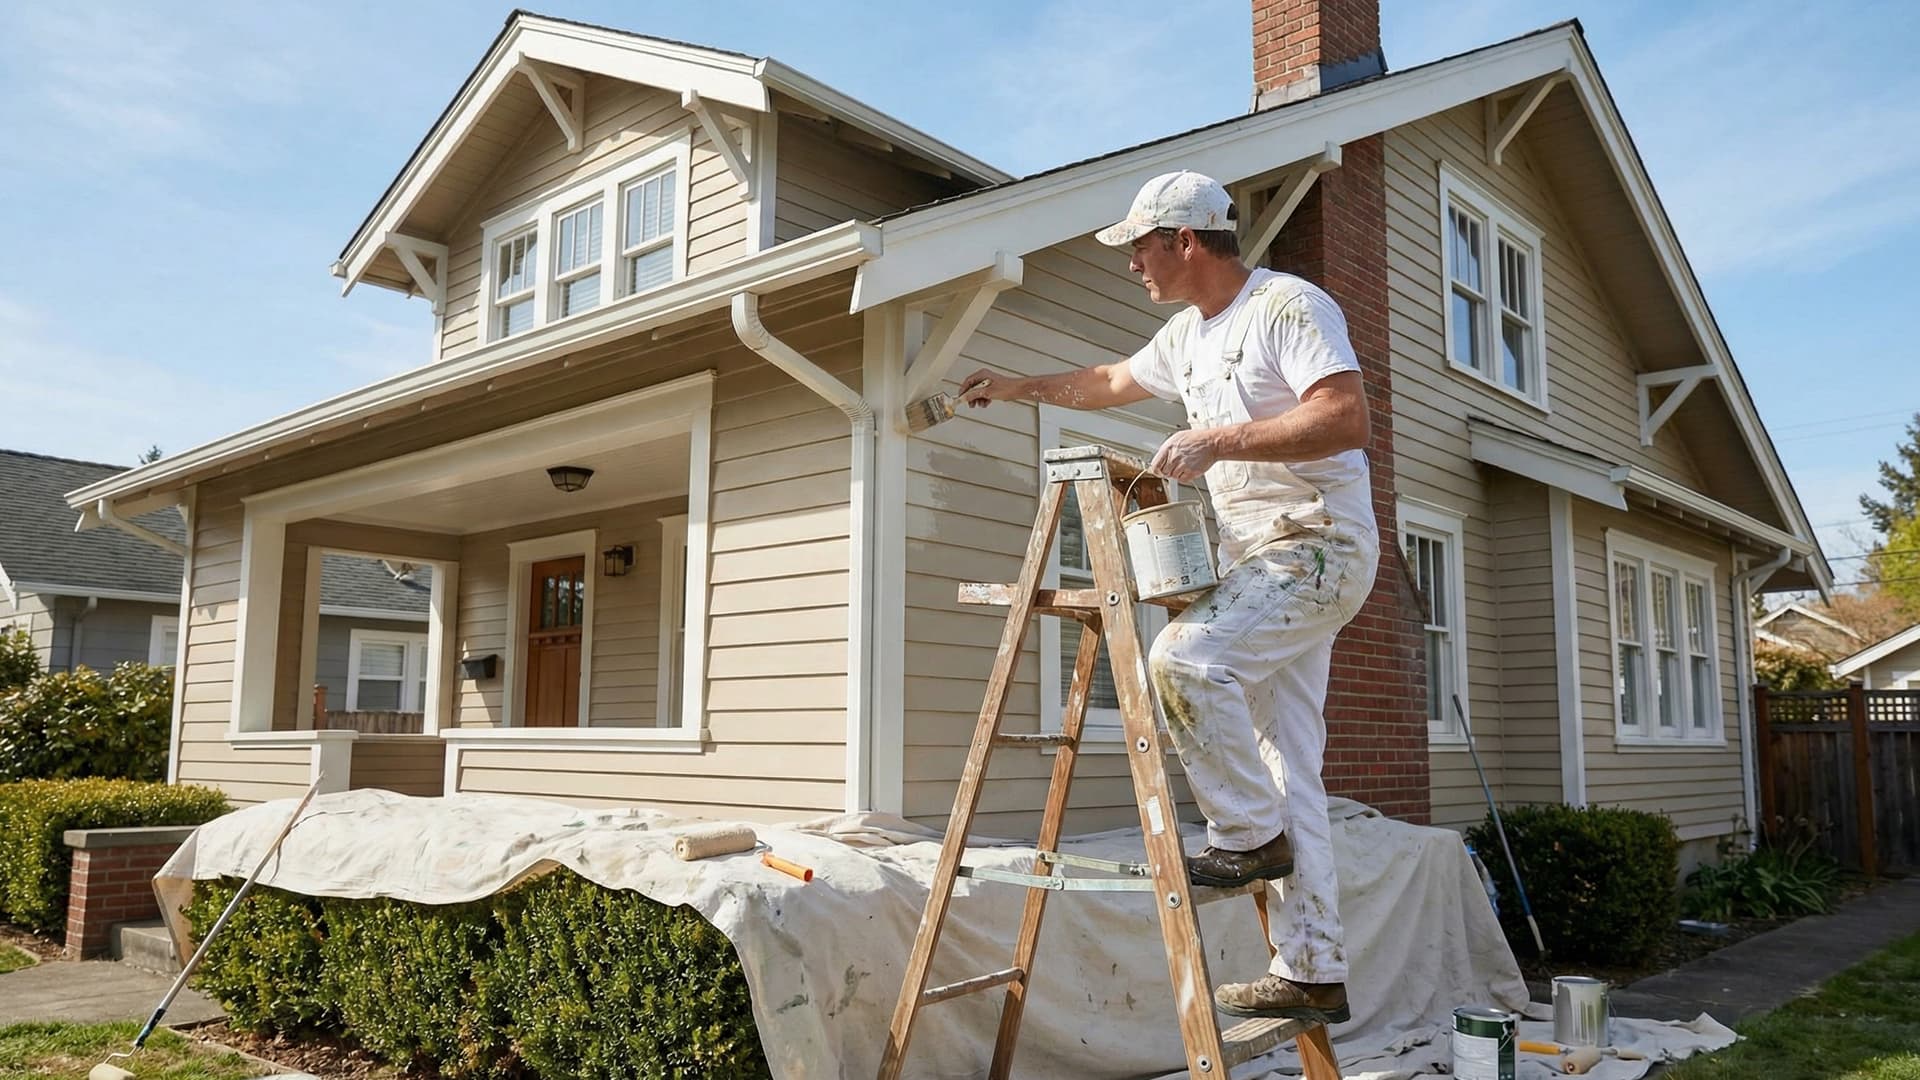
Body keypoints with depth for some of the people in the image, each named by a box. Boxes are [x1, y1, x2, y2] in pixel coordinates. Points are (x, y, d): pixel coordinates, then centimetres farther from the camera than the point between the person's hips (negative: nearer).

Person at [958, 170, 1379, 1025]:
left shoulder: (1288, 307, -10)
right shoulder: (1188, 333, 17)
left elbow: (1346, 418, -22)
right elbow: (1111, 382, 34)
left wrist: (1220, 440, -24)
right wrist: (1016, 388, 38)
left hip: (1318, 546, -9)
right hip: (1255, 560, 9)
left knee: (1184, 658, -28)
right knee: (1288, 768, 5)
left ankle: (1248, 834, -8)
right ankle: (1312, 972, 10)